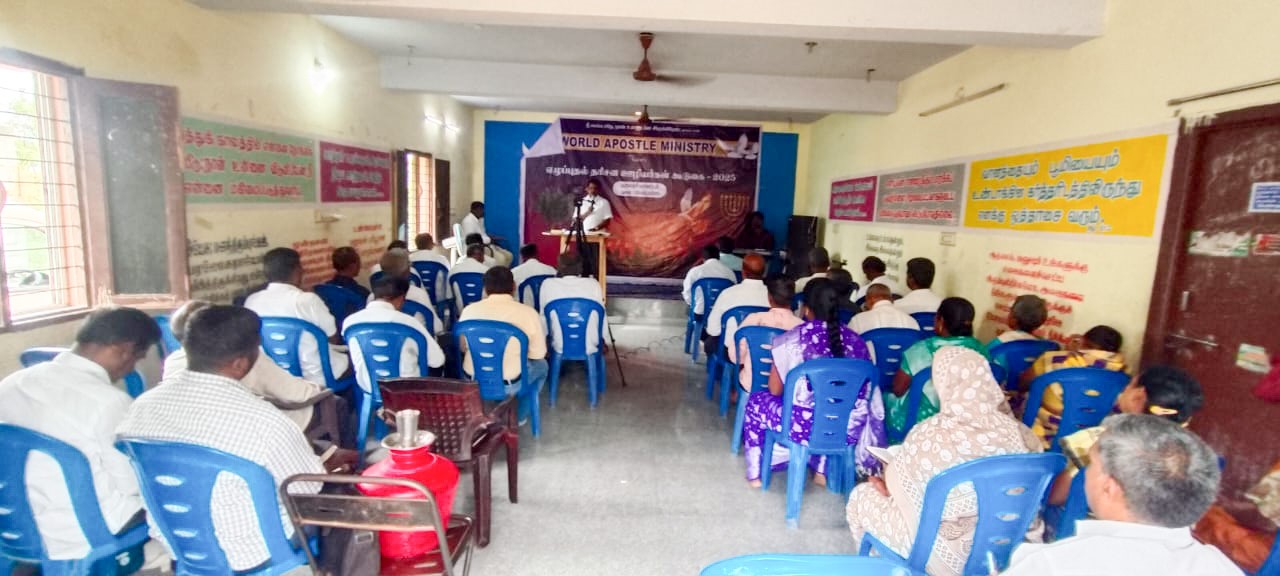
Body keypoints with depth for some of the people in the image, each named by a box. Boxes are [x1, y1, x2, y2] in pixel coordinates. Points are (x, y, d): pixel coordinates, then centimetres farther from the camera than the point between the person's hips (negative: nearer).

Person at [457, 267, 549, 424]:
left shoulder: (469, 310, -8)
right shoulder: (529, 313, -15)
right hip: (509, 386, -3)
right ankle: (519, 415, 37)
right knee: (540, 365, 29)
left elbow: (462, 346, 7)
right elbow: (538, 353, -6)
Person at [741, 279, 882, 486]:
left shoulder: (792, 338, -9)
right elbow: (867, 392, 9)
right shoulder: (855, 340, 1)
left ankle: (755, 474, 29)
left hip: (805, 426, -4)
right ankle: (822, 471, 41)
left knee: (756, 401, 22)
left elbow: (775, 389, -2)